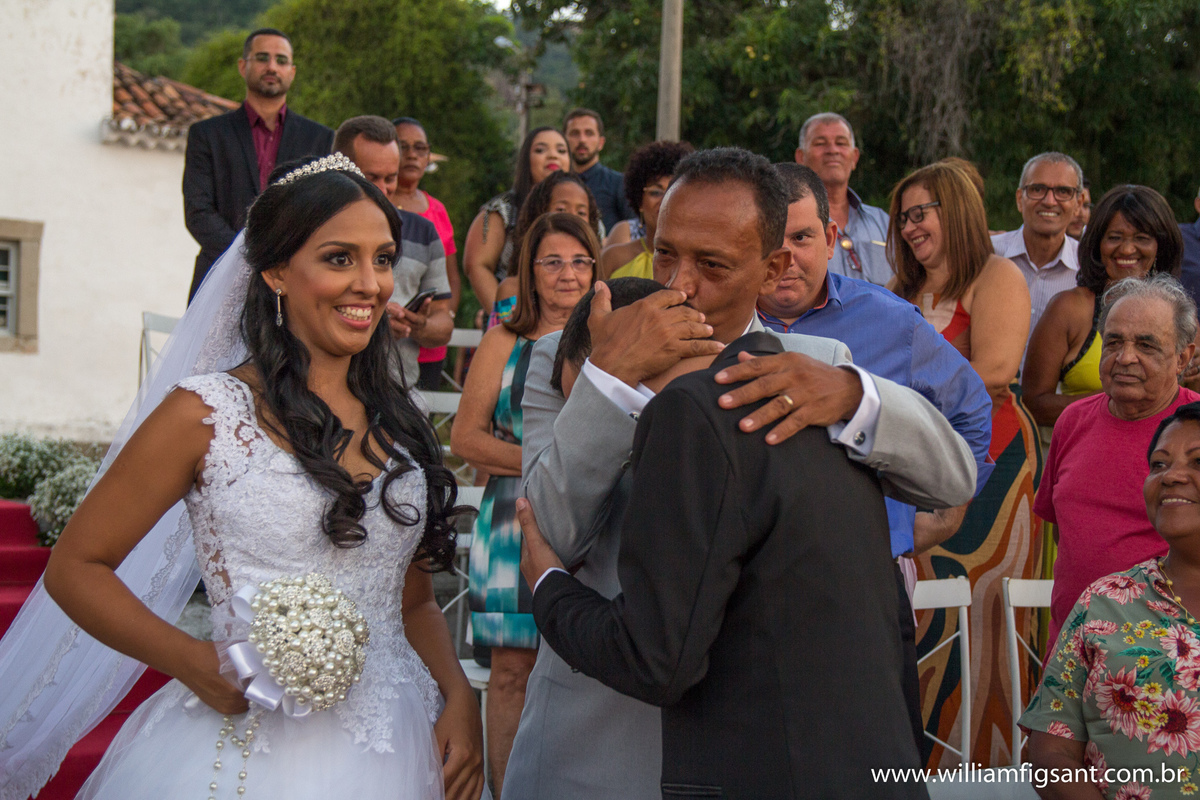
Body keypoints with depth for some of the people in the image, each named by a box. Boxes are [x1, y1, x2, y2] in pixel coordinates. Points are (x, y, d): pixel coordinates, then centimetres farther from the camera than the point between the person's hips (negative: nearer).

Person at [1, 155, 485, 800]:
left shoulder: (397, 423, 9)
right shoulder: (206, 413, -7)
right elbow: (75, 566, -4)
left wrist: (458, 695, -3)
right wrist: (194, 662, -17)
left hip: (397, 748, 5)